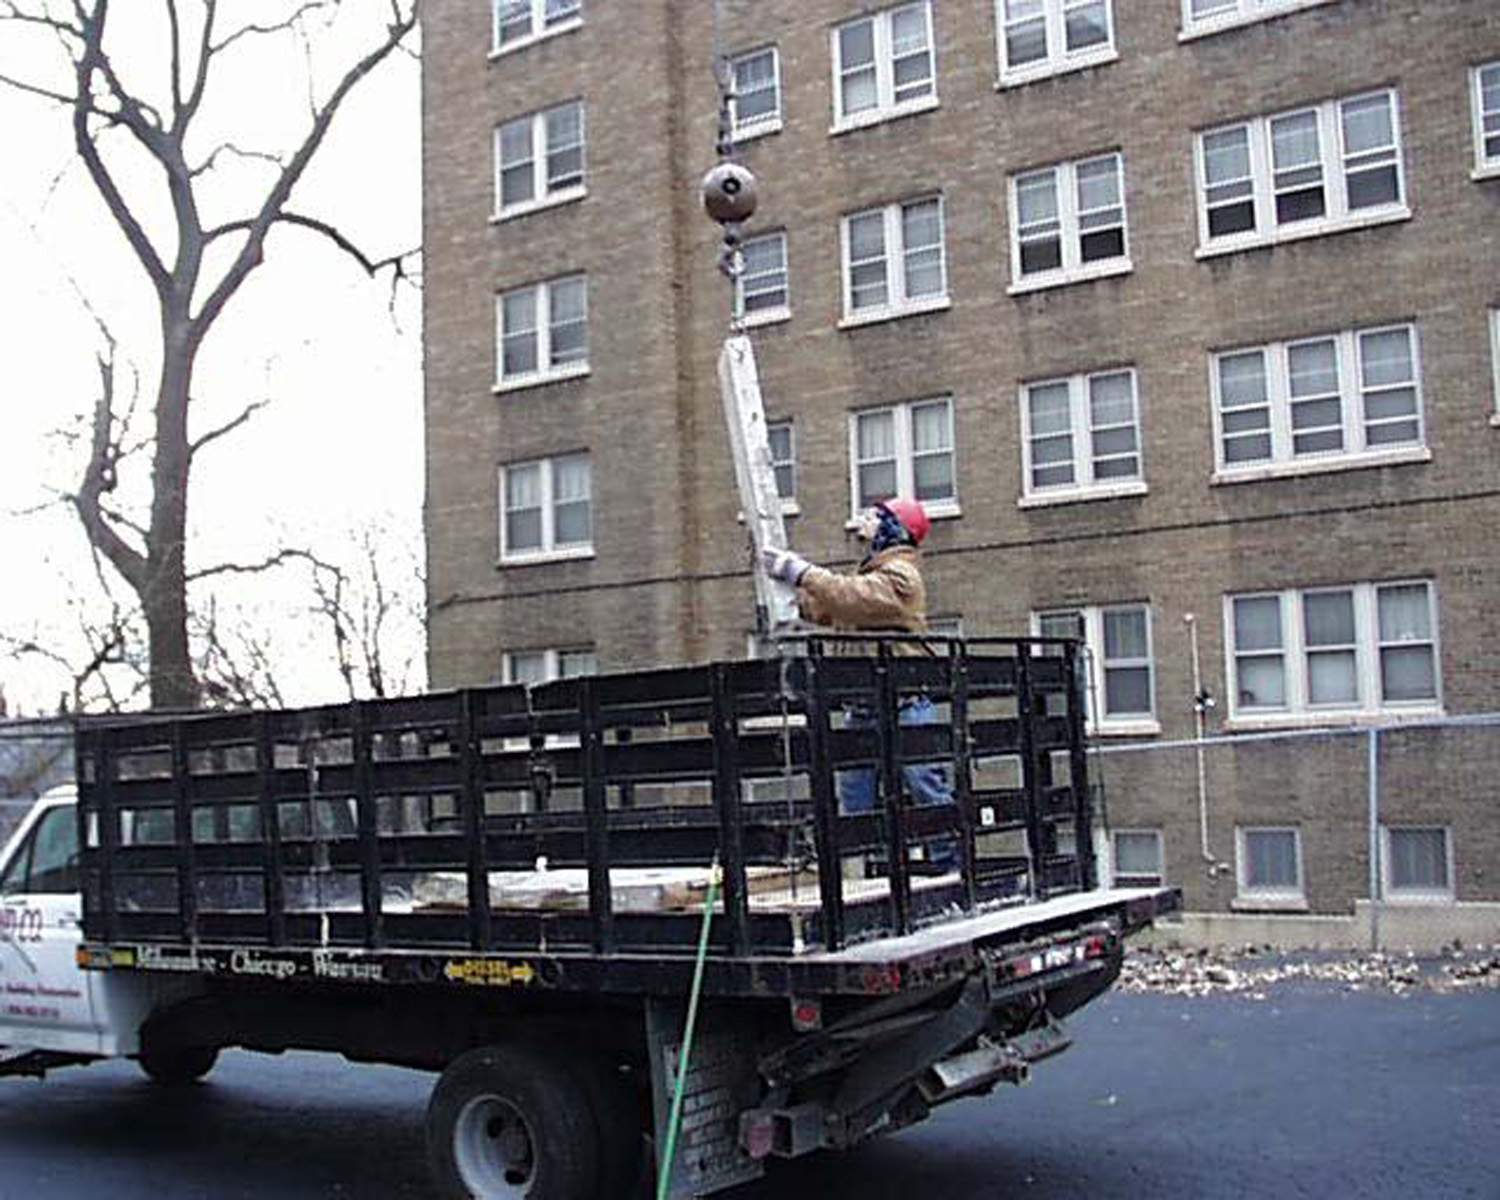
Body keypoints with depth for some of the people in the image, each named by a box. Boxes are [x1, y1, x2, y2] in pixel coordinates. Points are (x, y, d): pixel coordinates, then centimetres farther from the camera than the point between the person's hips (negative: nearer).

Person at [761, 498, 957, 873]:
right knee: (854, 796, 9)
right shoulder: (871, 575, 22)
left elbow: (849, 598, -24)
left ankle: (951, 865, 0)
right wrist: (787, 578, 7)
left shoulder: (899, 575, -9)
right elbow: (822, 609, 20)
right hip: (863, 707, 9)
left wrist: (801, 571, -18)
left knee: (927, 787, -5)